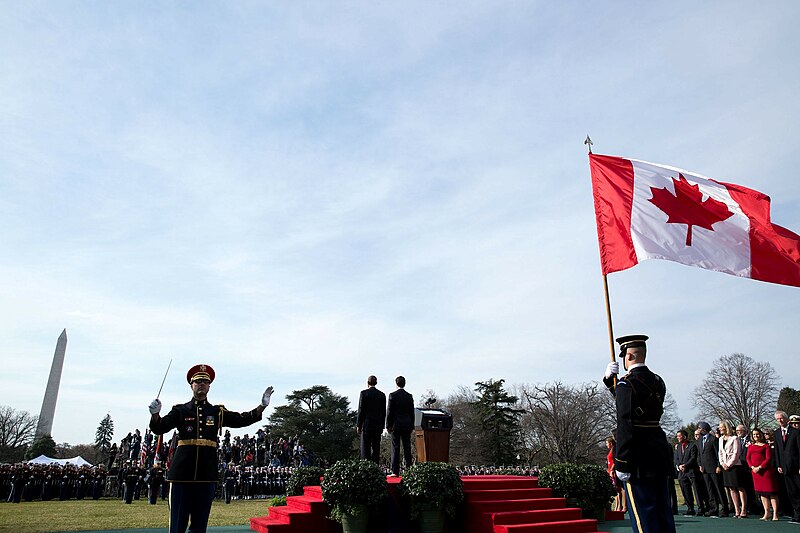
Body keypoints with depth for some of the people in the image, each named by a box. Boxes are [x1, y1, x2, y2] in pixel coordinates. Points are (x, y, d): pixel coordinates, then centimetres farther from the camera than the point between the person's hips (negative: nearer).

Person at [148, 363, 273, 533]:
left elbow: (242, 420, 1)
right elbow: (159, 428, -4)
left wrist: (262, 406, -14)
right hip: (182, 473, -2)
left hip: (207, 473, 2)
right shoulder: (180, 410, 6)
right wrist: (155, 414, -25)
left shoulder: (218, 412, 10)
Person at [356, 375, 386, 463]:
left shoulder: (364, 393, -4)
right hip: (378, 425, 3)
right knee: (376, 447, 6)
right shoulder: (382, 395, 7)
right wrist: (382, 426, 15)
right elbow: (383, 412, 8)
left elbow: (361, 410, -6)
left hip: (366, 424, -3)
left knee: (365, 447, -1)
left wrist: (358, 425, -1)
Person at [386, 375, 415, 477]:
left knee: (395, 448, -1)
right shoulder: (409, 396, 4)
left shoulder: (392, 395, -7)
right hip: (407, 425, 3)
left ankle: (395, 472, -2)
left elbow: (389, 411, -6)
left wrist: (388, 425, 0)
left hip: (396, 425, -3)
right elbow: (412, 412, 7)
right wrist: (411, 425, 14)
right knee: (407, 448, 8)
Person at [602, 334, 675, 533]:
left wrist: (621, 464, -17)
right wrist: (611, 380, 21)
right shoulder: (658, 381, 10)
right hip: (660, 455, 8)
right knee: (663, 512, 15)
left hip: (639, 460, -8)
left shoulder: (627, 383, -15)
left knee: (643, 516, -1)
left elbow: (625, 426, -20)